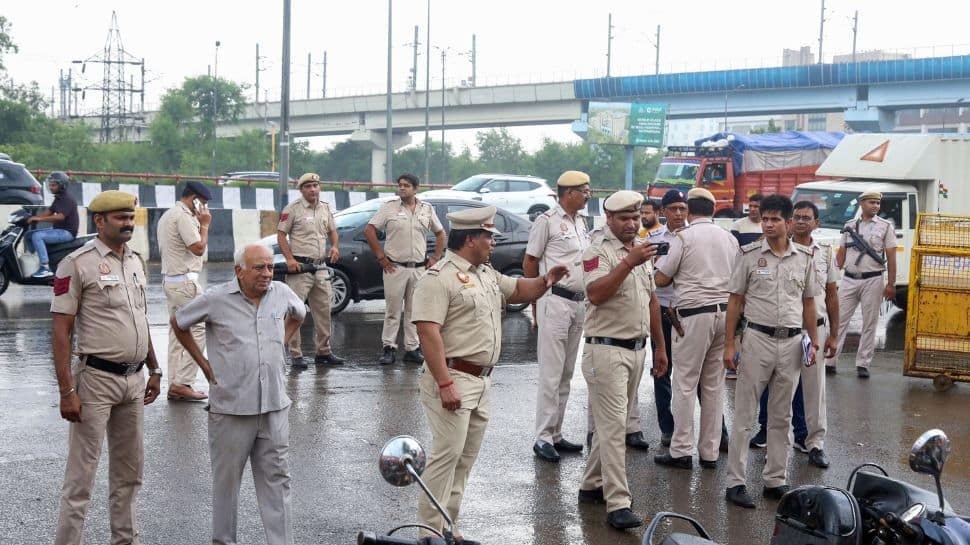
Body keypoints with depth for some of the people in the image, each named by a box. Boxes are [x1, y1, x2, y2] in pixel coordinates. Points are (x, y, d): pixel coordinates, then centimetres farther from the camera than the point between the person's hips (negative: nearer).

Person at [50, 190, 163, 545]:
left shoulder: (136, 261, 12)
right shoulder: (77, 264, -11)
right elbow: (61, 332, -13)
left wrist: (154, 371, 19)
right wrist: (67, 391, -18)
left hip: (134, 379, 7)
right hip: (97, 379, -7)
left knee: (129, 470, 15)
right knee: (82, 472, -3)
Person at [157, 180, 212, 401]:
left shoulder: (167, 215, 18)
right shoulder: (183, 216, -15)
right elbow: (198, 248, -19)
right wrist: (204, 225, -4)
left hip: (169, 279, 11)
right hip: (185, 281, -11)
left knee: (177, 333, 10)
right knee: (199, 329, -8)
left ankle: (174, 384, 10)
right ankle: (182, 383, -11)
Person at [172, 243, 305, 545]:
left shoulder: (282, 293, 2)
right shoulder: (215, 299, -9)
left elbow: (298, 315, 25)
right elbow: (178, 323, 6)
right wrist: (204, 364, 4)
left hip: (274, 406, 3)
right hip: (231, 407, -3)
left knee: (277, 479, 5)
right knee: (227, 480, 11)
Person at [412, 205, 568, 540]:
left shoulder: (487, 274, 15)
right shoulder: (440, 277, -14)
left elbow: (518, 291, 30)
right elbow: (428, 332, -20)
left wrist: (545, 281, 7)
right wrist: (444, 384, -26)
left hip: (482, 381, 9)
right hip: (453, 379, -9)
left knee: (465, 459, 12)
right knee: (447, 454, -10)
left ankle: (449, 527, 20)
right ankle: (431, 531, -3)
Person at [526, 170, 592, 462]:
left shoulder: (580, 220, 15)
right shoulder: (548, 220, -8)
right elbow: (530, 262, -4)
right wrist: (539, 296, 4)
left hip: (578, 303, 8)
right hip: (555, 302, -8)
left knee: (566, 375, 11)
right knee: (551, 374, -7)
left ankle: (556, 434, 19)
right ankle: (543, 438, -2)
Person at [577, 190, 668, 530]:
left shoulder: (642, 252, 14)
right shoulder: (599, 253, -10)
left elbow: (651, 301, 20)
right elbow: (595, 294, -27)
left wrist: (660, 347, 19)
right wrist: (628, 263, -32)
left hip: (636, 349, 8)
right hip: (607, 350, -8)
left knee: (612, 423, 15)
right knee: (613, 426, -9)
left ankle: (592, 485, 28)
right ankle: (617, 504, -10)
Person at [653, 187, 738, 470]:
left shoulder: (684, 237, -6)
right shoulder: (730, 239, 11)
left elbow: (661, 279, -3)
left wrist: (661, 263, 15)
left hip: (694, 313, -6)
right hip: (725, 311, 6)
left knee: (685, 384, 0)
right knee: (714, 385, 10)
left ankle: (681, 451, 0)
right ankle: (710, 452, 14)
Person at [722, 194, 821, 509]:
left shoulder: (804, 258, 5)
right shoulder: (750, 255, -3)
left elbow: (808, 302, 13)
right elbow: (735, 300, -1)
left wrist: (814, 341, 8)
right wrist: (729, 345, -6)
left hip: (792, 342, 3)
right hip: (758, 339, -3)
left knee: (781, 417, 11)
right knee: (745, 415, -1)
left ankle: (776, 480, 20)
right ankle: (735, 482, 4)